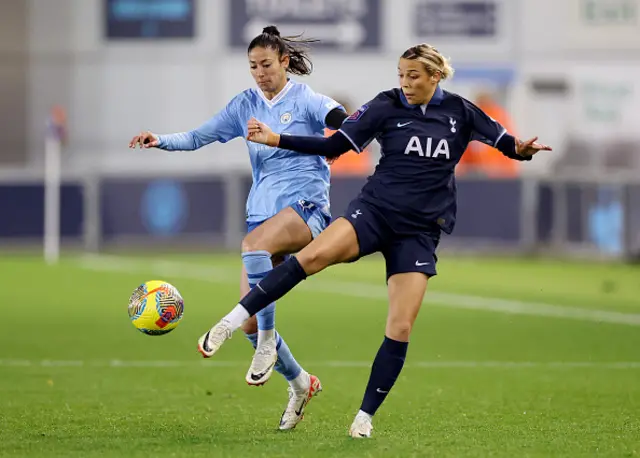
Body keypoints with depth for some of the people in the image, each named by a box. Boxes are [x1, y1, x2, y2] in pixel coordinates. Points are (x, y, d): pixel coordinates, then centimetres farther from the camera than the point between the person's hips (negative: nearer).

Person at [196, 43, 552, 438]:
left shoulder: (460, 112, 2)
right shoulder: (386, 106, -1)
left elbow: (507, 143, 5)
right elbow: (334, 146, 0)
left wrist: (522, 150, -19)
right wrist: (276, 139, -8)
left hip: (420, 232, 1)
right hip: (375, 210, -1)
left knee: (401, 328, -8)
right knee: (315, 255, -31)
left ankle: (366, 416, 6)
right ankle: (234, 320, -31)